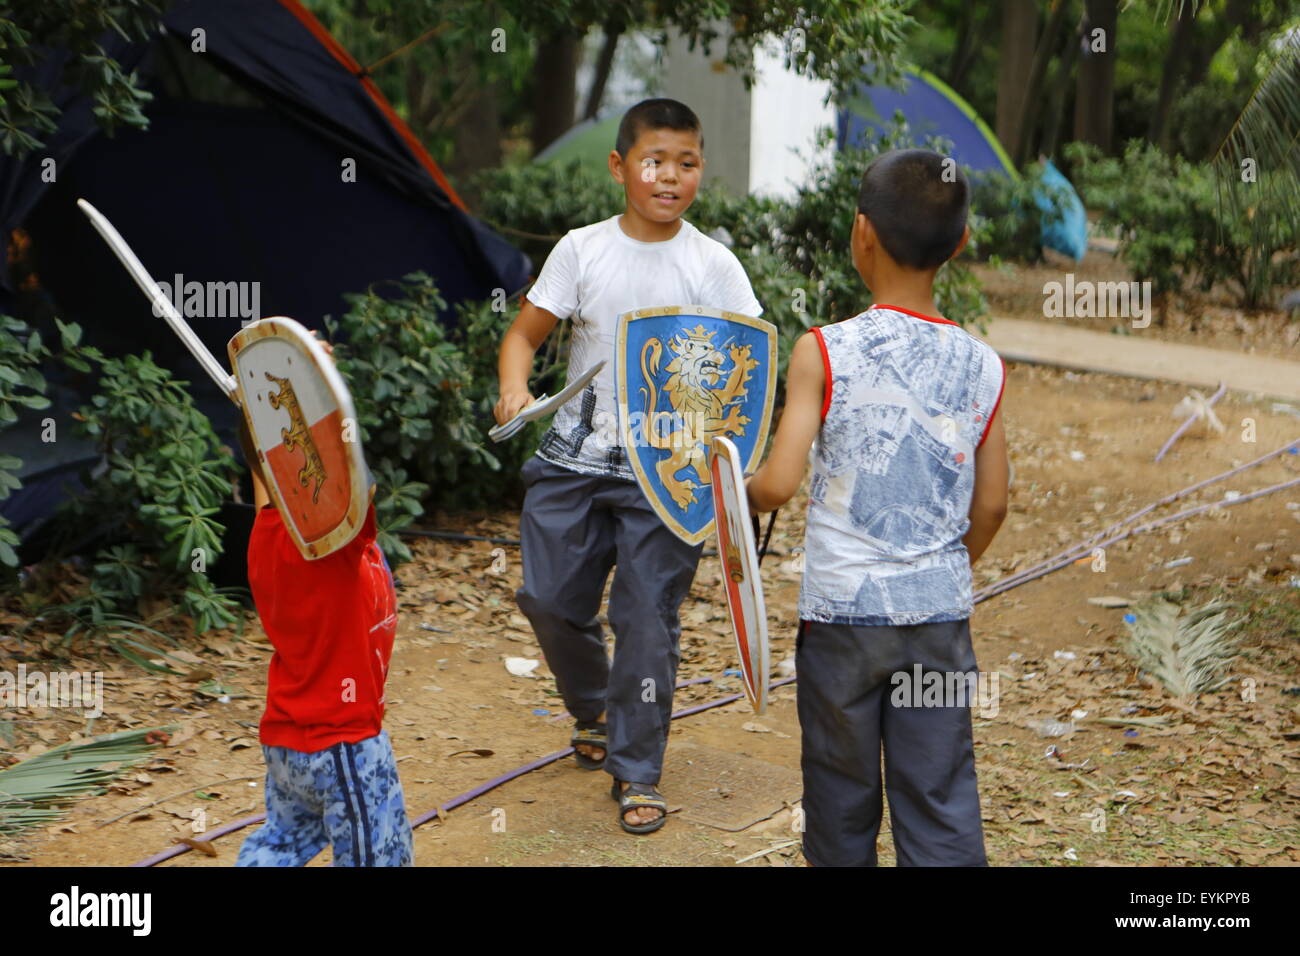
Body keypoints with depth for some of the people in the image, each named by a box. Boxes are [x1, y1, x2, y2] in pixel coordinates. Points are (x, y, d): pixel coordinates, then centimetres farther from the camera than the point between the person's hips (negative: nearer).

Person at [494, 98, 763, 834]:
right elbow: (526, 333, 5)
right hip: (576, 459, 2)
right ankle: (594, 710, 37)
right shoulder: (582, 250, 2)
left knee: (647, 618, -1)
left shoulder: (713, 264, -3)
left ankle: (637, 772, 15)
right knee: (550, 597, 6)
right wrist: (515, 389, -15)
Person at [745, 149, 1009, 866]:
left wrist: (740, 490, 8)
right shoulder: (983, 367, -1)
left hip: (841, 610, -2)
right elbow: (991, 504, 5)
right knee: (942, 806, 8)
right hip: (942, 617, 2)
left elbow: (778, 484, -15)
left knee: (841, 794, 15)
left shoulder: (824, 353, -11)